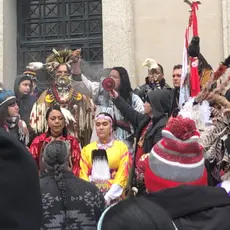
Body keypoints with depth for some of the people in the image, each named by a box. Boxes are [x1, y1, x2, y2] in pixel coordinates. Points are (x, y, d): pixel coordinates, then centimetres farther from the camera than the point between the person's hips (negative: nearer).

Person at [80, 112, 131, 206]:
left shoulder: (122, 147, 2)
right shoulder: (87, 149, 9)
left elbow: (122, 176, -4)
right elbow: (83, 175, 5)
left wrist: (108, 197, -14)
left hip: (114, 197, -2)